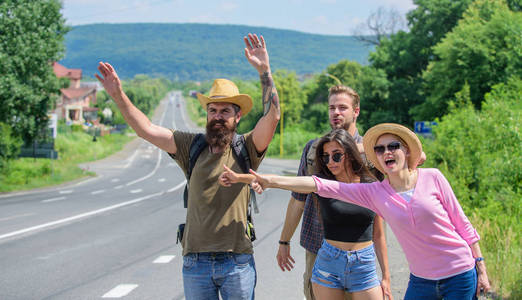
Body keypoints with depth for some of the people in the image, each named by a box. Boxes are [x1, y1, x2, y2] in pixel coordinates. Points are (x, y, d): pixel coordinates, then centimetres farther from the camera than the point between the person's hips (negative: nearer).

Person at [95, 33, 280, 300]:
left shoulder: (246, 149, 0)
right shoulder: (191, 147, 5)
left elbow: (271, 116, -14)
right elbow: (148, 130, 0)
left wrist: (264, 70, -22)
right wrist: (118, 96, -10)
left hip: (237, 264, -2)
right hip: (195, 263, 2)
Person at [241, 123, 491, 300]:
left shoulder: (432, 178, -6)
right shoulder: (374, 193, -2)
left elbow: (462, 223, 1)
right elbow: (321, 185, -8)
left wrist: (480, 267, 1)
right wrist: (269, 181, -14)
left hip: (460, 276, -2)